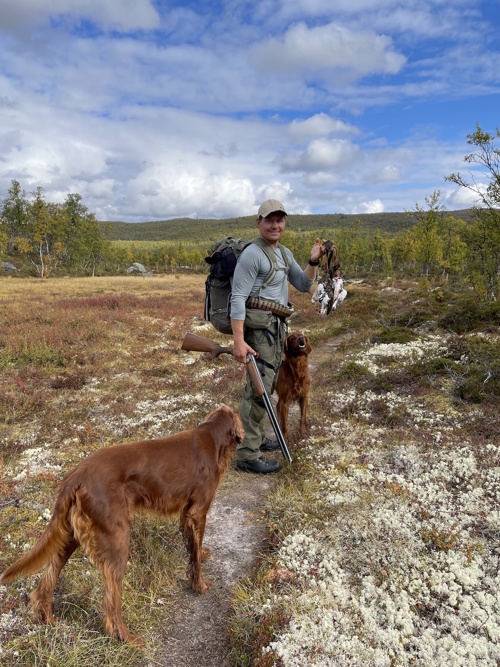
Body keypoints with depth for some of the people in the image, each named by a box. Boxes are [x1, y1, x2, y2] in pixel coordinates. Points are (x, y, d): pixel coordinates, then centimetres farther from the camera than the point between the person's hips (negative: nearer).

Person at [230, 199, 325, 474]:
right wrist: (238, 340, -26)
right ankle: (247, 455, -4)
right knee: (259, 386, -10)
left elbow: (304, 285, 16)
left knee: (266, 383, 17)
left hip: (276, 325, 10)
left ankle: (255, 437, 31)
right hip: (260, 325, -9)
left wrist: (314, 261, -2)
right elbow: (238, 297, -18)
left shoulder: (285, 253, 15)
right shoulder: (252, 253, -12)